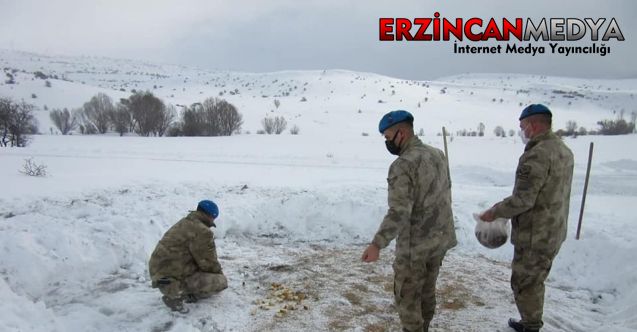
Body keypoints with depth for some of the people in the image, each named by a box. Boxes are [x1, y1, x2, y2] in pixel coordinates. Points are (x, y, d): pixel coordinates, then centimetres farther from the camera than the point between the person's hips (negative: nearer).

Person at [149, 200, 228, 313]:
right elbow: (208, 263, -12)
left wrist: (216, 270, 23)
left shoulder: (184, 223, 12)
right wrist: (219, 272, 8)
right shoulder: (202, 231, -19)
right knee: (221, 281, -7)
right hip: (172, 281, -10)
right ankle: (175, 296, -6)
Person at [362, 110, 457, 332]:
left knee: (407, 296, 9)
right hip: (440, 238, 8)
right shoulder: (437, 154, 3)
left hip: (415, 244, -8)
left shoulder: (402, 165, -22)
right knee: (427, 290, 22)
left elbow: (399, 212, -28)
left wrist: (377, 244, -28)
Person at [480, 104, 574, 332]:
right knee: (535, 282, 23)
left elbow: (522, 200, -26)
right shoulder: (564, 151, 7)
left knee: (523, 284, 7)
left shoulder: (536, 155, -24)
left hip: (535, 236, -9)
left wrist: (495, 213, -12)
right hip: (554, 233, 9)